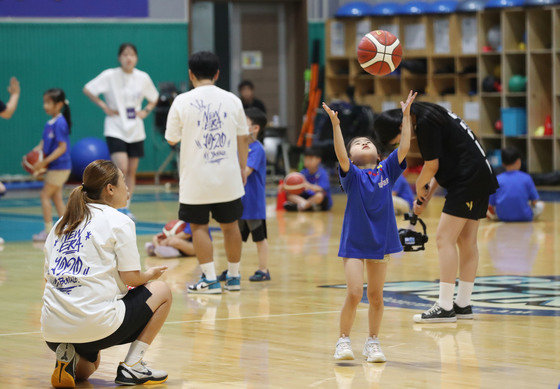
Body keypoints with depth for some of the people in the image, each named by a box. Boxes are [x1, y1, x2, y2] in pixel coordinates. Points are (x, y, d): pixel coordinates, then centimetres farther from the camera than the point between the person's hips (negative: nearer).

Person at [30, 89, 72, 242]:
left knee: (45, 195, -5)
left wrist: (45, 161, -23)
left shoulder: (59, 123, -18)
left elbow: (62, 147, -21)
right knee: (56, 197, 12)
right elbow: (44, 142, 15)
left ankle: (48, 230, -2)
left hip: (59, 166, -9)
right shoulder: (50, 123, 10)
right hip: (54, 167, 9)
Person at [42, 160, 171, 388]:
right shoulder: (119, 222, -2)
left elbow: (48, 277, 17)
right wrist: (150, 275, 17)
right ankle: (131, 367, 7)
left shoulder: (61, 224, 17)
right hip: (95, 325, -7)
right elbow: (131, 278, -6)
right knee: (161, 291, 16)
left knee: (88, 367, 38)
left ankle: (68, 358, 2)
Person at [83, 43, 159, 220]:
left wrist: (146, 111, 2)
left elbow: (154, 98, 19)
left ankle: (126, 207, 19)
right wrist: (105, 107, -8)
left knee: (132, 171, 8)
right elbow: (87, 89, -4)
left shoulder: (143, 78, 2)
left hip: (136, 131, 4)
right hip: (115, 130, -4)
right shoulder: (110, 75, -9)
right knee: (122, 168, -18)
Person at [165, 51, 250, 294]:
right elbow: (243, 138, 8)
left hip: (196, 179, -3)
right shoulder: (232, 100, 2)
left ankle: (210, 280, 2)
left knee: (199, 226, 6)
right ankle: (234, 277, 23)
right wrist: (242, 169, 18)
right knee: (230, 225, 14)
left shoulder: (182, 102, -7)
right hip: (228, 178, 3)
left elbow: (172, 139, 1)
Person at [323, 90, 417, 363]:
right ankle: (343, 341, 1)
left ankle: (373, 342, 21)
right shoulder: (351, 175, -3)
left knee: (376, 296, 9)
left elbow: (404, 148, -4)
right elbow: (340, 156, -21)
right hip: (354, 241, -3)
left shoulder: (386, 171, 5)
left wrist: (406, 116, -10)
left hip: (380, 240, 3)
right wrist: (335, 124, -31)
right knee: (354, 294, -12)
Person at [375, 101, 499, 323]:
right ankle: (463, 305, 19)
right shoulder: (429, 116, 15)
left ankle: (445, 308, -10)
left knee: (444, 238, -10)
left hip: (468, 179, -10)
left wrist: (420, 186, 6)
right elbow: (443, 164, 19)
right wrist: (426, 198, 13)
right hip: (479, 178, 10)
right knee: (466, 241, 13)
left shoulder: (426, 122, -15)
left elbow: (432, 166, -13)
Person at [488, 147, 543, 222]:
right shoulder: (526, 178, -5)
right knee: (541, 204, 24)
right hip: (524, 217, -2)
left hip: (503, 217, 2)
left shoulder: (497, 179, -3)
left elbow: (491, 204, 0)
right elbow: (534, 201, 1)